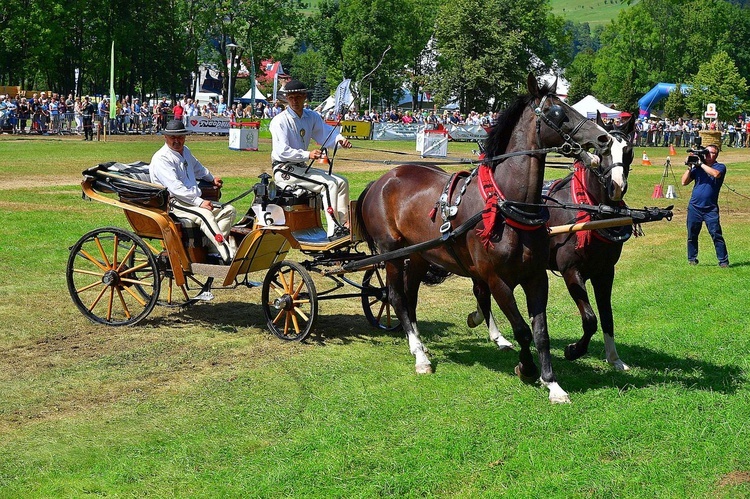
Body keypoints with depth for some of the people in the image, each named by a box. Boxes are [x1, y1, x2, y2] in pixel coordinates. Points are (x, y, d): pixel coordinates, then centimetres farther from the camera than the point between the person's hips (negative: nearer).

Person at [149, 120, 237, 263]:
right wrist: (199, 202, -27)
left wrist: (212, 178, 56)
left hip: (195, 200, 10)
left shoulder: (185, 151, 18)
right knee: (205, 214, -35)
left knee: (229, 210, -5)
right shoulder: (161, 159, -11)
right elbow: (175, 187, -22)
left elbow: (197, 167, 44)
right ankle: (228, 256, -44)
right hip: (174, 203, -10)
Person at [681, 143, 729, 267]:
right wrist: (689, 167, -4)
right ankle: (692, 259, 19)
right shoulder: (697, 167, 11)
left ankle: (723, 261, -5)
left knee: (716, 234, -9)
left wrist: (700, 164, -15)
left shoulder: (720, 167, 2)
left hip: (710, 208, -3)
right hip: (694, 207, 3)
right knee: (692, 235, 7)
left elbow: (716, 174, -21)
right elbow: (684, 182, 6)